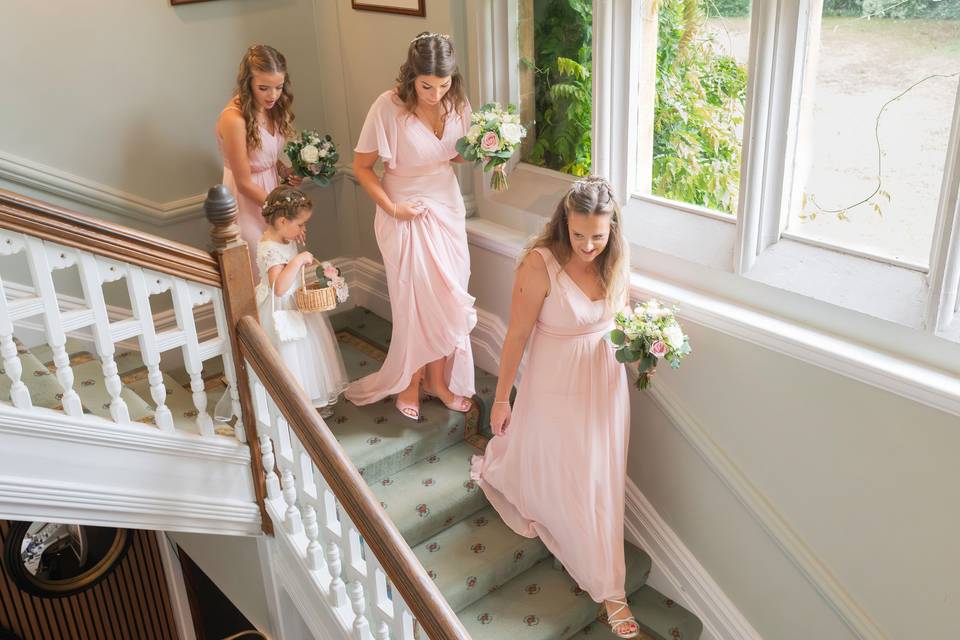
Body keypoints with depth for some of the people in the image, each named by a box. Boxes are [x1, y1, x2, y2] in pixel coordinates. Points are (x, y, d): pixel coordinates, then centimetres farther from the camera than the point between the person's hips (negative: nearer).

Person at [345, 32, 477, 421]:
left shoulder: (457, 105, -8)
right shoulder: (389, 107, -22)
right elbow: (361, 167, -13)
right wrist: (391, 208, -16)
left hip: (447, 207, 5)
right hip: (407, 213, -4)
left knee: (449, 297, 10)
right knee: (414, 300, 5)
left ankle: (438, 377, 28)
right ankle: (410, 382, 26)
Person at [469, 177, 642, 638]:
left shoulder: (614, 260, -8)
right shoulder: (541, 263, -25)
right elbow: (518, 334, -16)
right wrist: (501, 398, -10)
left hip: (605, 384, 4)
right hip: (557, 389, -4)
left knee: (601, 480, 17)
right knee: (566, 480, 11)